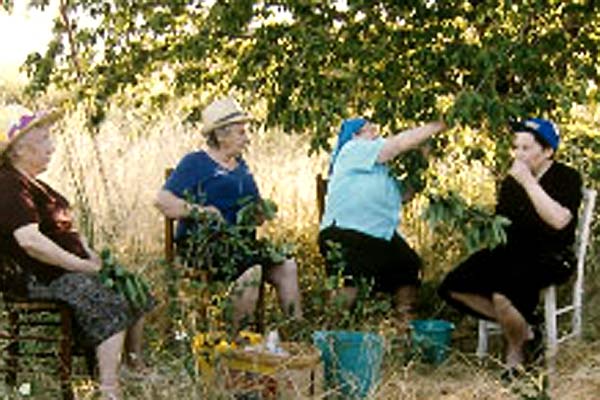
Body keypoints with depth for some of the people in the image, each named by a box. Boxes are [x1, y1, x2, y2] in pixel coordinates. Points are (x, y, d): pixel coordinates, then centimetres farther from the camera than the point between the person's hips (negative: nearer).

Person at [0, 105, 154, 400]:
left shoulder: (29, 182, 18)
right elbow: (30, 241, -28)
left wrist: (89, 253, 8)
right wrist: (81, 265, -21)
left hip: (67, 267, 10)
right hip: (39, 279, -10)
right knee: (111, 305, -26)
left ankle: (136, 367, 12)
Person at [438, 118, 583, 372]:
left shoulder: (567, 178, -5)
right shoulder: (511, 181, 14)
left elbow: (559, 220, -24)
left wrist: (528, 182, -24)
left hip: (550, 258, -7)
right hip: (512, 252, 7)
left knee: (502, 295, -35)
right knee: (452, 288, -11)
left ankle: (515, 352, -4)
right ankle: (521, 326, 1)